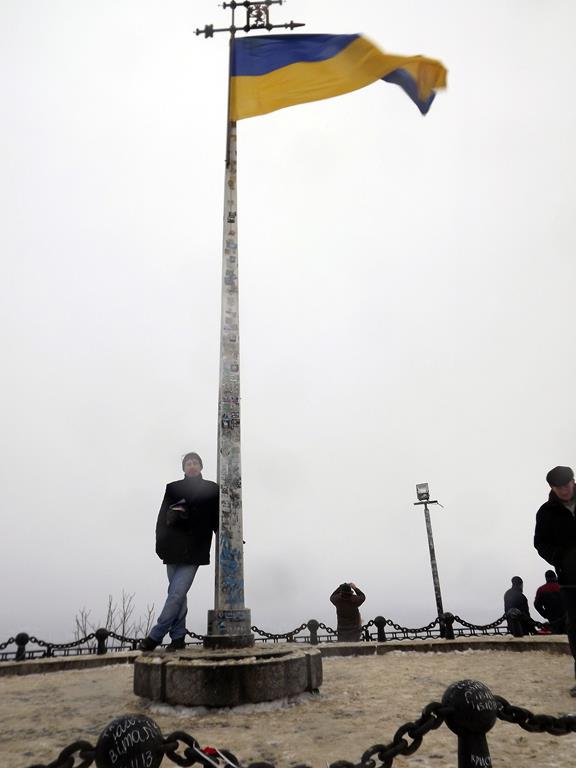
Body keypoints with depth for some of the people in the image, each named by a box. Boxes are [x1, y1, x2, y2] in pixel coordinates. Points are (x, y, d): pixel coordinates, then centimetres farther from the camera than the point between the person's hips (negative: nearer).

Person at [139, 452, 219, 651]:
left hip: (194, 551, -2)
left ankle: (155, 637, 1)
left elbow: (217, 519, 9)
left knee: (177, 593, -9)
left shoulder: (211, 489, 6)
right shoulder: (173, 488, 9)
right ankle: (178, 638, 17)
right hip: (174, 550, 2)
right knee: (177, 594, 8)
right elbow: (163, 517, 5)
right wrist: (161, 545, -6)